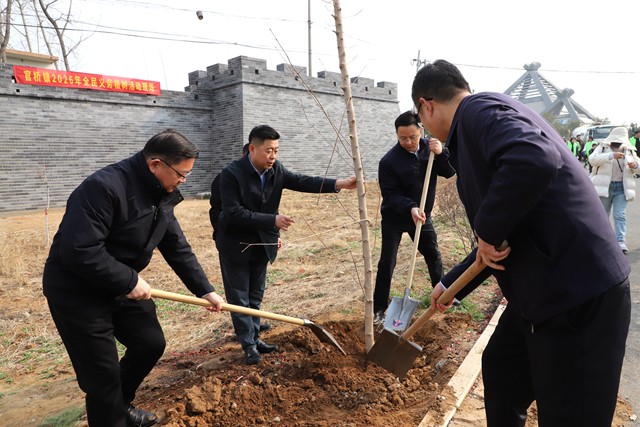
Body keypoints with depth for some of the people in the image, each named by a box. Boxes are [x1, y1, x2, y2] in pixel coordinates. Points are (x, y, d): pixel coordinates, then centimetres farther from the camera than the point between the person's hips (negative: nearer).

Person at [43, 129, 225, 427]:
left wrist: (204, 290, 3)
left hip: (122, 285, 9)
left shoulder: (160, 194, 0)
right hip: (77, 291, -8)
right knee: (103, 374, -2)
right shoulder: (104, 187, -28)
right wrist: (129, 281, -24)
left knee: (151, 343, 15)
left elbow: (177, 247, 5)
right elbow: (78, 251, -33)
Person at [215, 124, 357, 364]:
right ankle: (248, 345, 15)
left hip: (261, 243, 6)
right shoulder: (231, 173, -22)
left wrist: (338, 184, -24)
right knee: (239, 297, 4)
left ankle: (254, 338, 28)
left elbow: (302, 182, -12)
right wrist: (273, 220, -29)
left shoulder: (276, 170, -4)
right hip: (235, 244, -6)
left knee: (256, 296, 16)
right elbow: (234, 213, -26)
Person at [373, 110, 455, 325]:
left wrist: (441, 153, -26)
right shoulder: (389, 160, -20)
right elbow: (390, 194, -21)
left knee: (433, 256, 14)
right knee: (387, 263, -2)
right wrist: (410, 208, -36)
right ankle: (379, 309, 7)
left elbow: (450, 172, -8)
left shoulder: (429, 147, -5)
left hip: (422, 215, 4)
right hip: (394, 218, -4)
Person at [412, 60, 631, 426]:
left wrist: (489, 230, -22)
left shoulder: (479, 109, -13)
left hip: (580, 296, -10)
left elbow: (536, 160, -37)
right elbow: (505, 235, 22)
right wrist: (451, 284, 27)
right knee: (501, 370, 26)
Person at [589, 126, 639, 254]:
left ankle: (621, 242, -10)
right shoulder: (602, 148, 1)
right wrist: (612, 155, -29)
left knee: (620, 215, -7)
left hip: (622, 188, 2)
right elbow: (593, 159, -18)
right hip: (605, 186, -2)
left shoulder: (629, 151, 12)